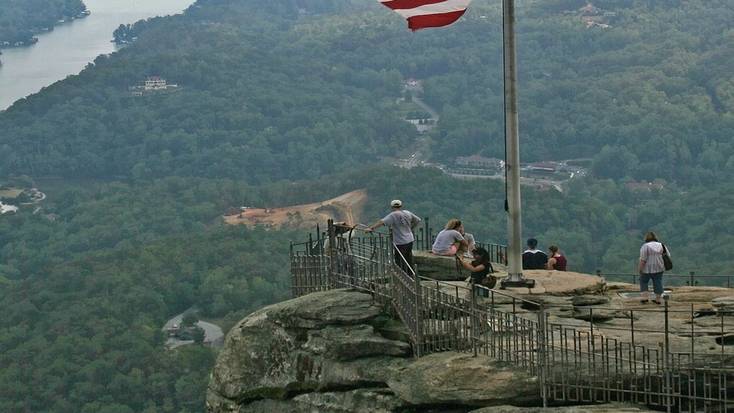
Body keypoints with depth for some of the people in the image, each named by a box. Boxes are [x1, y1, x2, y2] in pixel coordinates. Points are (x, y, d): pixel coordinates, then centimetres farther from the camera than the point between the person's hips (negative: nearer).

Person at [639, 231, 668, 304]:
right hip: (659, 268, 4)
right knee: (658, 283, 9)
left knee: (643, 282, 12)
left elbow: (643, 259, -16)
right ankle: (657, 299, 11)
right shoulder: (661, 245, 4)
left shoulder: (645, 246, -11)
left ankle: (644, 297, 5)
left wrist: (640, 269, -11)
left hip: (647, 269, -4)